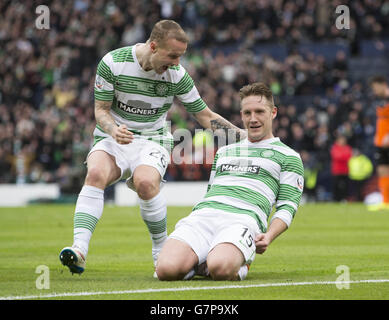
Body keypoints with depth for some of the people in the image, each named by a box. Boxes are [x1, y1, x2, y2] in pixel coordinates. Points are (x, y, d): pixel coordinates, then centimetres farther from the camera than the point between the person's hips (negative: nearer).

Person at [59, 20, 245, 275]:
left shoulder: (177, 74, -6)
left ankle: (161, 249, -12)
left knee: (145, 182, -33)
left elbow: (206, 116, 3)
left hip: (153, 140, 0)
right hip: (113, 138, 0)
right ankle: (79, 249, -41)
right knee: (96, 174, -33)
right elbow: (101, 110, -4)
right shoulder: (113, 63, -12)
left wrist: (243, 134, -7)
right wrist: (113, 130, -25)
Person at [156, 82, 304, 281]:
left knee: (220, 269, -40)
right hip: (203, 214, 4)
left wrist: (269, 236, -11)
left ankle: (238, 264, -4)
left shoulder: (288, 156, 17)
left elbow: (287, 206, 8)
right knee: (166, 269, -28)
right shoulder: (224, 151, 33)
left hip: (244, 218, -4)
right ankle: (199, 260, 5)